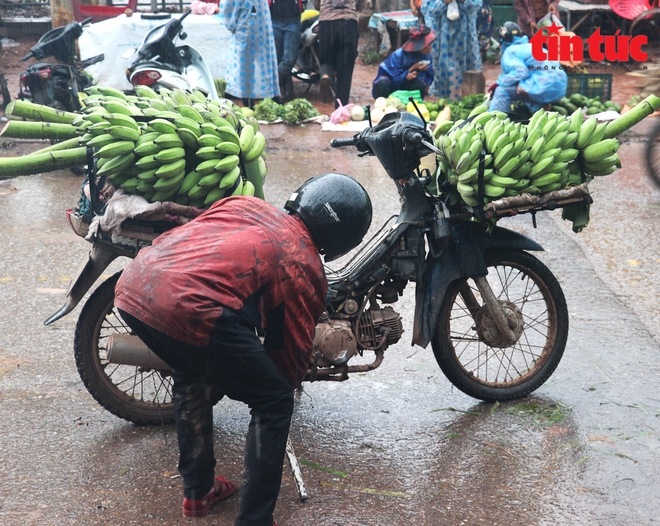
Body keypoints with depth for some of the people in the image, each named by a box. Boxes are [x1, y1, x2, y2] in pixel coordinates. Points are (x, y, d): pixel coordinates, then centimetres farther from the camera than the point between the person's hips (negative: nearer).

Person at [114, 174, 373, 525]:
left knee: (190, 374, 34)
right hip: (189, 308, -8)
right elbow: (292, 351, 17)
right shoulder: (305, 267, 11)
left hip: (131, 288, 8)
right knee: (274, 402, 12)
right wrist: (286, 384, 39)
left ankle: (197, 491, 44)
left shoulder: (243, 204, 27)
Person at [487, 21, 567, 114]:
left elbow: (519, 72, -17)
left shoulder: (510, 51, 0)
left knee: (502, 91, -10)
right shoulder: (530, 46, 26)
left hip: (545, 87, -9)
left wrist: (498, 83, -8)